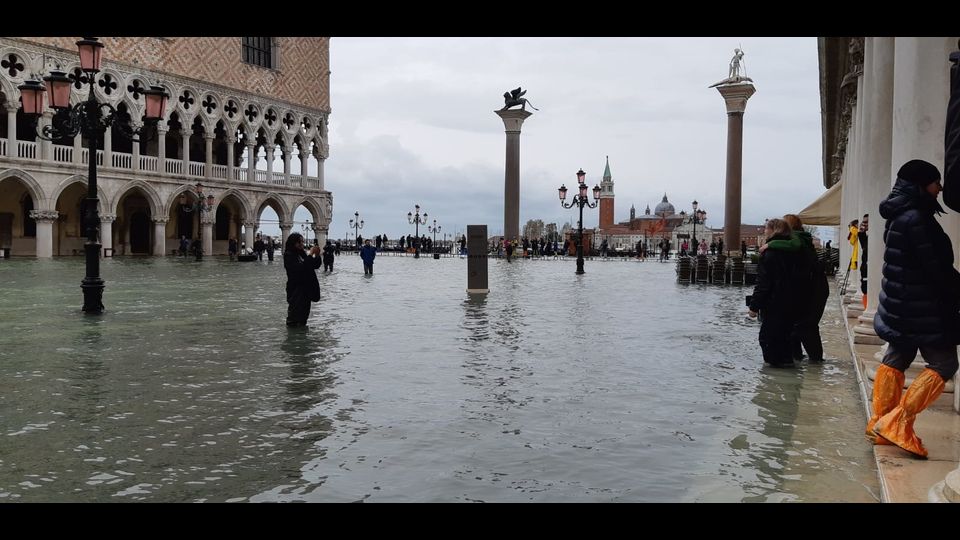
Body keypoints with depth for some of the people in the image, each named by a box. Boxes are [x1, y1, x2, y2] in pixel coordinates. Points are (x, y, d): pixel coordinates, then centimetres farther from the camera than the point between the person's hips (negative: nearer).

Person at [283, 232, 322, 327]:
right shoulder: (289, 256, -11)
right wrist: (310, 255, -24)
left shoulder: (302, 254, 11)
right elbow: (300, 268, -26)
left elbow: (316, 265, 14)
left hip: (306, 290, 8)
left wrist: (317, 255, -4)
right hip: (296, 290, -8)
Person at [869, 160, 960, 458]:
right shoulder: (915, 218, -19)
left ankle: (880, 424, 18)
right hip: (922, 306, -10)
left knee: (895, 360, 13)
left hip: (901, 304, 10)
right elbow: (936, 268, -19)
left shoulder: (899, 216, 11)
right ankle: (896, 423, -5)